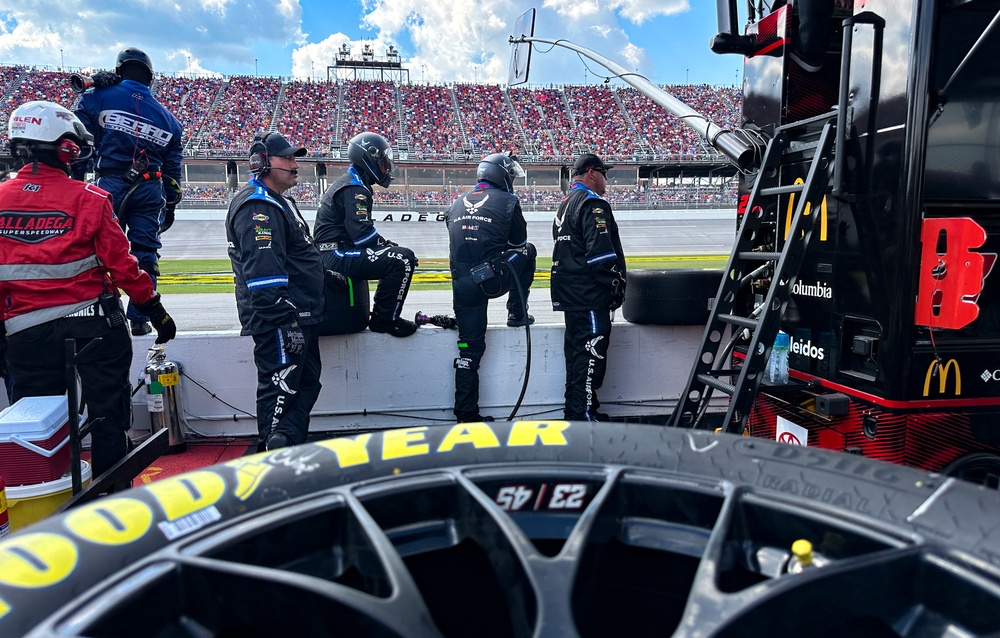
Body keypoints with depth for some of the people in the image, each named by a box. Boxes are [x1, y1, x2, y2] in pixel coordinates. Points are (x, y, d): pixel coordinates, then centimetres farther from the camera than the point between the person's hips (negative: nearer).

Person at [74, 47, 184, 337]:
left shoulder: (97, 97, 5)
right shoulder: (166, 117, 13)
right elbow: (172, 170, 15)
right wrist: (170, 206, 20)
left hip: (111, 184, -2)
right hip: (150, 190, 2)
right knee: (145, 253, 6)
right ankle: (139, 319, 7)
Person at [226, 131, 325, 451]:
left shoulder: (280, 202, 18)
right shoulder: (256, 207, -17)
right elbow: (264, 273, -25)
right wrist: (287, 322, -27)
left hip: (300, 317, 11)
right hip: (278, 321, -11)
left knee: (307, 383, 17)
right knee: (280, 388, -3)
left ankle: (294, 449, 27)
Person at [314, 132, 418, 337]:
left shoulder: (350, 183, 20)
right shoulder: (354, 189, -13)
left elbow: (359, 229, 22)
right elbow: (361, 233, -22)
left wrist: (387, 244, 10)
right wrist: (388, 244, -7)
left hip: (335, 253, 11)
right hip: (338, 255, -11)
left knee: (400, 255, 22)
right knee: (403, 259, -22)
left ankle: (385, 314, 22)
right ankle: (384, 319, -13)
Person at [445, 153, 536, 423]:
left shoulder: (457, 204, 18)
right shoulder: (507, 202, 2)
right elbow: (518, 243, 9)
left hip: (463, 285, 5)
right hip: (495, 280, -5)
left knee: (470, 348, 13)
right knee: (528, 252, 24)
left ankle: (466, 413, 15)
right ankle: (517, 313, 24)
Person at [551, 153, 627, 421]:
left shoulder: (565, 203, 19)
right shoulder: (592, 203, -13)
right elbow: (601, 253, -21)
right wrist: (616, 288, -11)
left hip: (569, 293, 10)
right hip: (589, 296, -10)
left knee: (577, 351, 17)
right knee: (591, 351, -5)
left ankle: (575, 410, 27)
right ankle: (585, 414, -1)